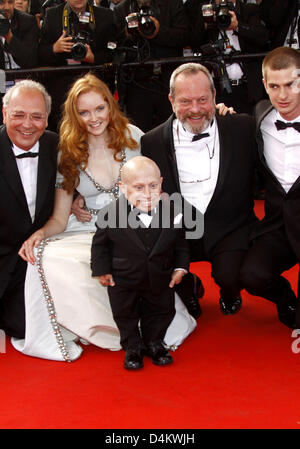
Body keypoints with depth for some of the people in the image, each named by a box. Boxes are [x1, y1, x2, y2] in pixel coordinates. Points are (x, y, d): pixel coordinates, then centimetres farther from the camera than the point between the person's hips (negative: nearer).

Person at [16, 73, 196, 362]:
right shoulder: (68, 155, 4)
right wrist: (40, 234, -17)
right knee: (51, 257, -30)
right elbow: (59, 218, 4)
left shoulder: (132, 136, 4)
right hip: (91, 233, 2)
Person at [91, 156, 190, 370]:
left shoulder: (172, 211, -16)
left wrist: (180, 267, 1)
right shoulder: (112, 213, -23)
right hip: (123, 279, -2)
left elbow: (180, 242, 1)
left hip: (160, 278, 2)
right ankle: (132, 347, 38)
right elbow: (100, 244, -6)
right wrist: (102, 270, -5)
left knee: (161, 312, 19)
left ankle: (155, 343, 43)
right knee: (126, 315, 15)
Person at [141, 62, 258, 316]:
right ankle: (187, 288, 15)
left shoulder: (243, 129, -1)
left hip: (229, 229, -1)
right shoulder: (152, 142, 1)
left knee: (230, 276, -26)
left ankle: (230, 293, 16)